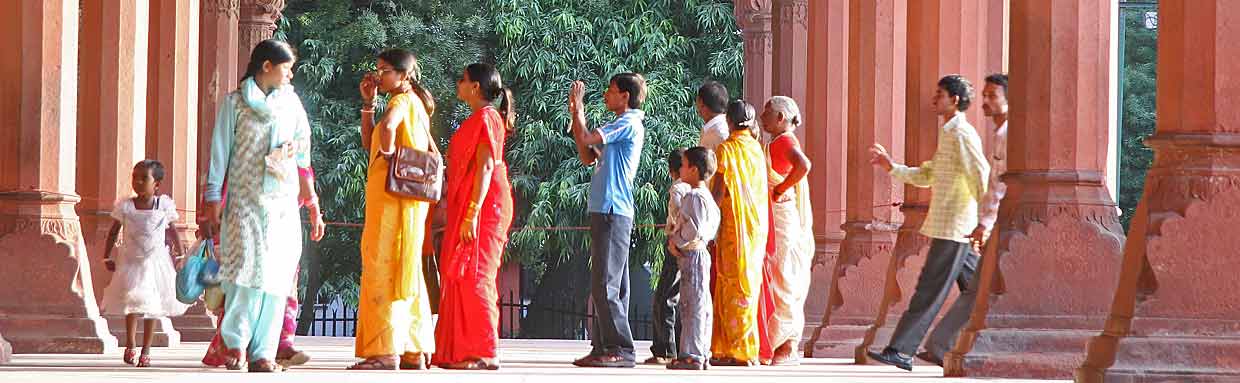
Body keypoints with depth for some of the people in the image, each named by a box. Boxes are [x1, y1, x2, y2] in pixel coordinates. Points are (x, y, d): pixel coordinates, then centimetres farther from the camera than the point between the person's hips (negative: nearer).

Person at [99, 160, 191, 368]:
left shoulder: (165, 206, -4)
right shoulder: (125, 206, -5)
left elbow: (173, 232, 7)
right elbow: (113, 232, 5)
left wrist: (181, 256, 7)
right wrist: (107, 257, 4)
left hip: (157, 261, 1)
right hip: (131, 261, -1)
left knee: (152, 307, 4)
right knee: (133, 299, -10)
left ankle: (146, 350, 12)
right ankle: (130, 345, 7)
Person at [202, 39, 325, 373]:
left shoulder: (291, 102, 14)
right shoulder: (235, 103, 5)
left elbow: (303, 158, 14)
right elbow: (219, 157, 4)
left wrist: (314, 208, 9)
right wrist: (211, 210, -1)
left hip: (283, 205, 3)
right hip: (245, 201, -3)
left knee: (277, 276, -4)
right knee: (247, 267, -18)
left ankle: (263, 353, -3)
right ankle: (235, 342, -6)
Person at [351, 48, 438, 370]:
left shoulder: (404, 100, -10)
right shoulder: (413, 104, 19)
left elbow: (387, 126, -34)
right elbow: (369, 142, 22)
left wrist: (388, 153, -18)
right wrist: (368, 102, 15)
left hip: (393, 196, -10)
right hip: (407, 200, 10)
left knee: (384, 272, -10)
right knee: (406, 276, 12)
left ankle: (385, 352, -12)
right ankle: (415, 351, 15)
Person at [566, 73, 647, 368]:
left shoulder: (628, 124, -9)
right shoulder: (621, 127, 22)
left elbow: (585, 139, -16)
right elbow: (588, 157, 22)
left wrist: (577, 107, -2)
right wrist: (576, 115, 19)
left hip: (613, 212, -10)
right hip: (605, 211, 10)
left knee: (606, 284, -13)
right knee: (604, 285, 10)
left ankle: (620, 349, -13)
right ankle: (604, 347, 12)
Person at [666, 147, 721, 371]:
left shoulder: (694, 196, -14)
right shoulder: (706, 196, 18)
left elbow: (695, 230, -23)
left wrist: (677, 241, -10)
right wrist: (675, 238, 12)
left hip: (692, 254, -10)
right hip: (699, 254, 10)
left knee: (692, 305, -9)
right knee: (701, 305, 11)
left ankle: (692, 355, -9)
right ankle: (702, 353, 14)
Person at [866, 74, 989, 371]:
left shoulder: (961, 134, -12)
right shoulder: (950, 134, 20)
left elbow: (982, 177, -19)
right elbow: (926, 176, 26)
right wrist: (891, 167, 18)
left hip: (953, 228, -10)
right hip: (954, 230, 10)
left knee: (929, 292, -9)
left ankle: (901, 351, -9)